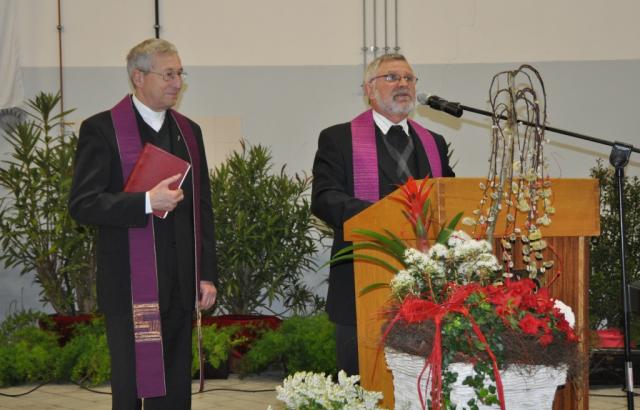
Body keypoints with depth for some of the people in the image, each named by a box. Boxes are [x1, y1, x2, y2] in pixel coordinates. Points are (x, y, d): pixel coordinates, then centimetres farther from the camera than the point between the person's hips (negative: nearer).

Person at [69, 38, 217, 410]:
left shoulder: (189, 131, 14)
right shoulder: (102, 129, -5)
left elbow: (202, 208, 15)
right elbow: (82, 204, -11)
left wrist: (207, 274, 9)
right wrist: (146, 202, -21)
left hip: (180, 283, 5)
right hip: (130, 284, -5)